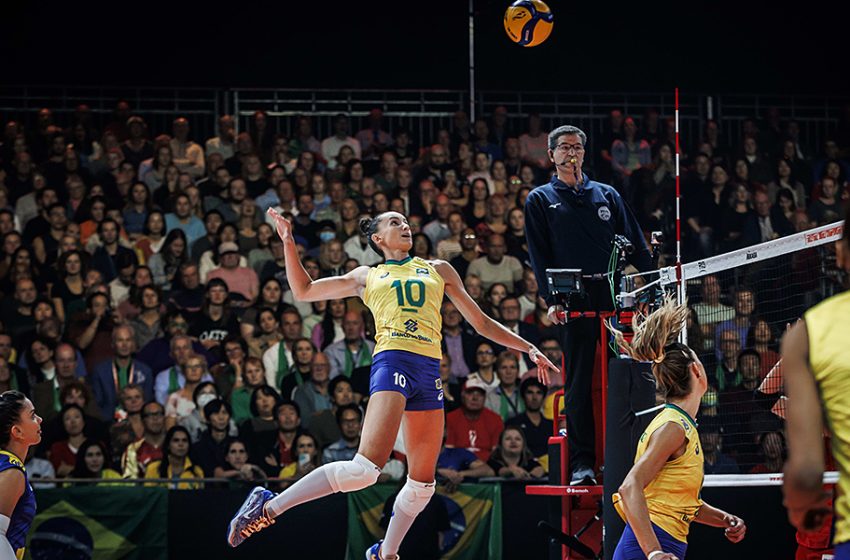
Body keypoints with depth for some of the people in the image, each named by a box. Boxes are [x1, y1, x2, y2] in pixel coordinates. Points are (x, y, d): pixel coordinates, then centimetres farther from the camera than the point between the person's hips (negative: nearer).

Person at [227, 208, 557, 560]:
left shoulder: (438, 270, 25)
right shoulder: (367, 277, 20)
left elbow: (481, 323, 27)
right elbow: (303, 290, 23)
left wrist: (529, 349, 23)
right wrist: (289, 244, 13)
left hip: (430, 371, 4)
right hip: (392, 362, -4)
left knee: (423, 481, 2)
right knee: (366, 468, -22)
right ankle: (269, 507, -17)